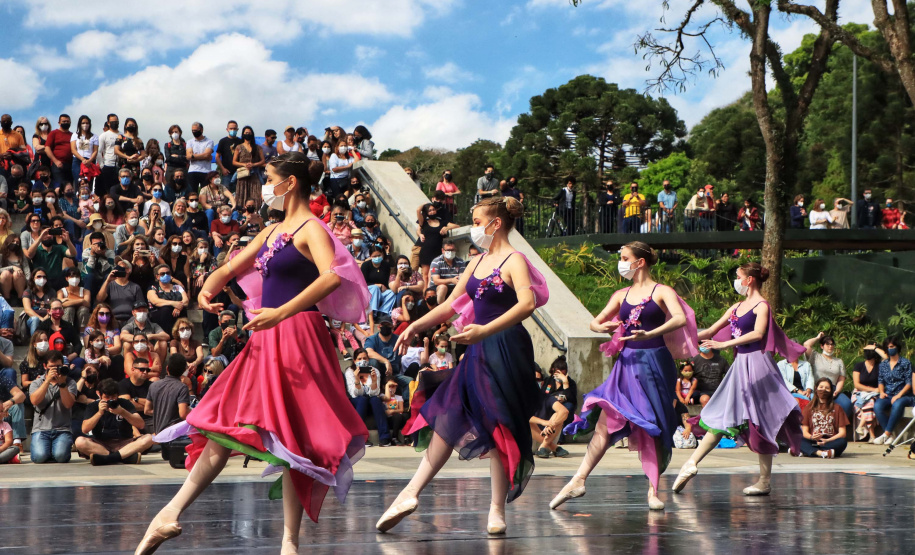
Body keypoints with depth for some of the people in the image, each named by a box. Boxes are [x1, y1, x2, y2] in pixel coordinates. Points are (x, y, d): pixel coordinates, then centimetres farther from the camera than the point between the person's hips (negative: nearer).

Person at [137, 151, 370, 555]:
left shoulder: (311, 229, -8)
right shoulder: (272, 232, 19)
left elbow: (332, 276, -27)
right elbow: (229, 269, 23)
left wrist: (281, 313, -34)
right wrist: (207, 290, -1)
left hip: (297, 336, -9)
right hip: (266, 340, 9)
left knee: (294, 439, -7)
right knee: (224, 429, 6)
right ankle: (170, 515, 7)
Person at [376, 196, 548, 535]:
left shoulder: (514, 261, -9)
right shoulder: (478, 263, 15)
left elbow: (528, 303, -26)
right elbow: (451, 305, 21)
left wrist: (486, 330, -37)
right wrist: (415, 327, 11)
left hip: (505, 351, -8)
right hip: (478, 354, 8)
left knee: (498, 428, -6)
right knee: (448, 417, 4)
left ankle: (497, 511, 0)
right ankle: (410, 493, 4)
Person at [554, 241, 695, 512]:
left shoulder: (662, 292, -1)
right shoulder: (621, 295, 15)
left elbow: (681, 319, -19)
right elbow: (595, 322, 12)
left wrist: (650, 334, -32)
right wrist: (602, 327, -13)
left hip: (654, 362, -4)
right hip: (626, 363, 4)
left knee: (653, 429, -3)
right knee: (605, 421, -4)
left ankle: (652, 490, 4)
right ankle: (579, 480, -6)